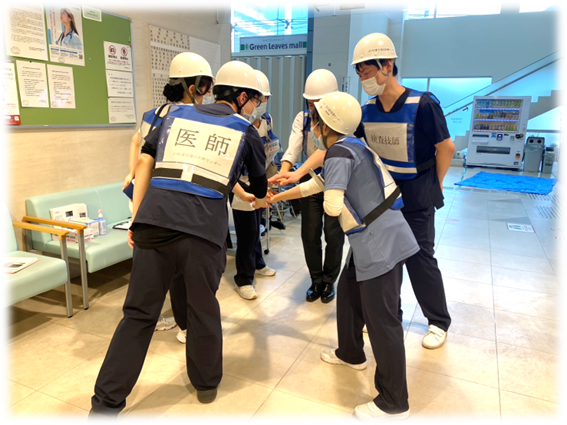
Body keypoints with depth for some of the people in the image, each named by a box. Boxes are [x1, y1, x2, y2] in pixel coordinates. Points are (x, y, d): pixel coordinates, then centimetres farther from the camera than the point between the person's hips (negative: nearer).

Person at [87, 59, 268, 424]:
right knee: (203, 310, 17)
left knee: (139, 313, 12)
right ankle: (207, 383, 38)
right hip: (203, 230, -2)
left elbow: (145, 163, 12)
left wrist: (136, 218, 14)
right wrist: (262, 200, 49)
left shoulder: (176, 113, 20)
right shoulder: (245, 131, 14)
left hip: (154, 221, 2)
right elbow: (260, 189, 26)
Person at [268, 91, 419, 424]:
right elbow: (318, 183, 26)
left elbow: (332, 206, -23)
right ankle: (351, 354, 46)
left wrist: (344, 208, 2)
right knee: (348, 293, 24)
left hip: (381, 243, -10)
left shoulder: (339, 151, -15)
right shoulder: (349, 145, 15)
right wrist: (277, 197, 34)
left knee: (381, 319, -2)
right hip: (375, 240, 10)